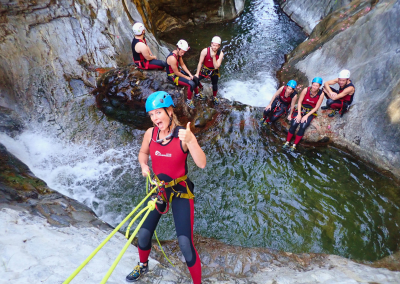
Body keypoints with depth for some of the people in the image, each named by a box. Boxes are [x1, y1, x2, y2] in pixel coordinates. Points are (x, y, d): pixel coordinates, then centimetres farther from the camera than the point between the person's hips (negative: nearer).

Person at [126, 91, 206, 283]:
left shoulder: (183, 134, -21)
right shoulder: (150, 133, -9)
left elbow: (201, 164, -31)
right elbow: (143, 153, 12)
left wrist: (191, 141, -46)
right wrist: (144, 166, -8)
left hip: (181, 190, -4)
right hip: (158, 188, 4)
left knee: (185, 244, -7)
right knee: (143, 235, 12)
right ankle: (143, 265, 47)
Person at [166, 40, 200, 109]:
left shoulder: (179, 53, -4)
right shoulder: (172, 58, -32)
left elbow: (182, 65, 5)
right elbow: (176, 73, -25)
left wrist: (190, 74, -3)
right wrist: (186, 77, -14)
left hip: (178, 71, 10)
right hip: (173, 76, -10)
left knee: (194, 79, 13)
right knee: (191, 84, -22)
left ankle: (197, 94, 35)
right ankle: (188, 101, -2)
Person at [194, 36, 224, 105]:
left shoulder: (220, 54, -23)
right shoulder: (205, 51, -26)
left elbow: (216, 67, -25)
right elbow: (200, 63, -15)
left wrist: (213, 57, -37)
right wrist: (197, 73, -13)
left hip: (214, 71, 0)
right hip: (204, 69, 0)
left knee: (215, 85, 8)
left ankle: (214, 97, 40)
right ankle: (202, 89, 30)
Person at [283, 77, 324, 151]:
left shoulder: (321, 94, -13)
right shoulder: (306, 90, -13)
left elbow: (316, 107, -9)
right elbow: (299, 102, -6)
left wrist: (307, 116, -15)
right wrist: (299, 114, -12)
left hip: (311, 112, -1)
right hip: (301, 109, 1)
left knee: (303, 126, -24)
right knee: (293, 124, -22)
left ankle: (294, 145, -11)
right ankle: (287, 142, -7)